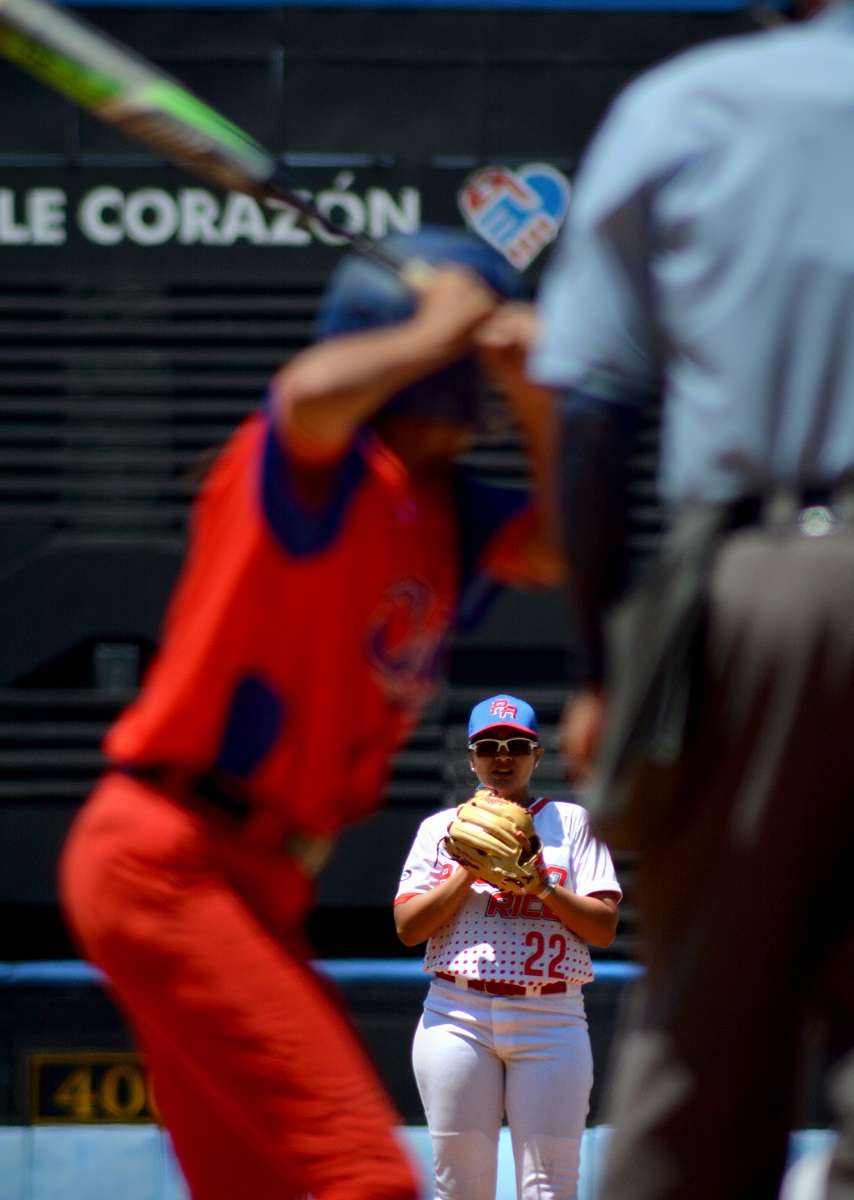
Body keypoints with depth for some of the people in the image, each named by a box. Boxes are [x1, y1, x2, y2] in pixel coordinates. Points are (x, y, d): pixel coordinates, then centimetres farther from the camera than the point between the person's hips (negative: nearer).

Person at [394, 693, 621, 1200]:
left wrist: (543, 887, -12)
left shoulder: (571, 821, 12)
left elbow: (604, 929, 3)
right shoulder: (441, 828, 14)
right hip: (457, 1017, 1)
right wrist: (469, 872, -7)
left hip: (552, 1021, -1)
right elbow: (408, 928, 3)